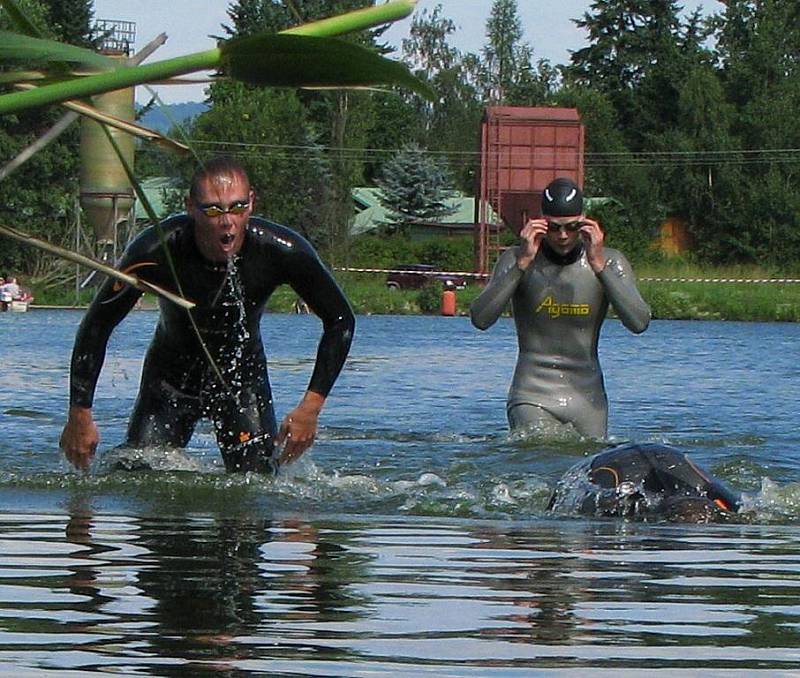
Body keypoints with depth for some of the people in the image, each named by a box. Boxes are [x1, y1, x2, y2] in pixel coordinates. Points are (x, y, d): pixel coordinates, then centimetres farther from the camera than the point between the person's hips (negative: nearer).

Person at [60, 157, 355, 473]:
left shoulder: (281, 252, -26)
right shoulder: (156, 251, -29)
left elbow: (340, 321, -11)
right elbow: (97, 325, -17)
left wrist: (311, 407, -17)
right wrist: (79, 415, -18)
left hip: (242, 374, 1)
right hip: (171, 373, -1)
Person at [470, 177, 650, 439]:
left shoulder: (609, 262, 0)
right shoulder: (517, 260, -3)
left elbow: (639, 323, -14)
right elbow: (480, 319, -16)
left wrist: (599, 265, -22)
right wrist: (523, 263, -23)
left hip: (587, 400, 3)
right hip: (533, 398, -3)